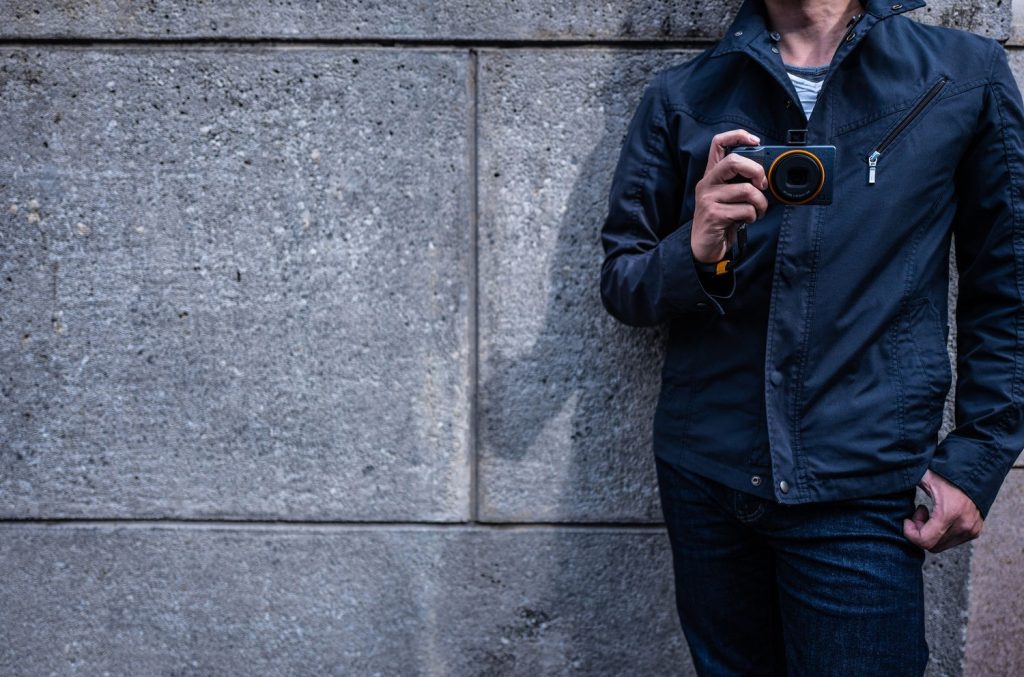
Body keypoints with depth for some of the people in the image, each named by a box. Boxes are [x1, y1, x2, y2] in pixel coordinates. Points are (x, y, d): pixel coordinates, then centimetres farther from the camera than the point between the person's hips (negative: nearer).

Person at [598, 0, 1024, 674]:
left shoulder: (968, 74, 2)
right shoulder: (680, 96, 5)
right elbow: (620, 283, 6)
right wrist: (694, 253, -15)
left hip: (863, 485, -2)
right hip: (705, 474, 2)